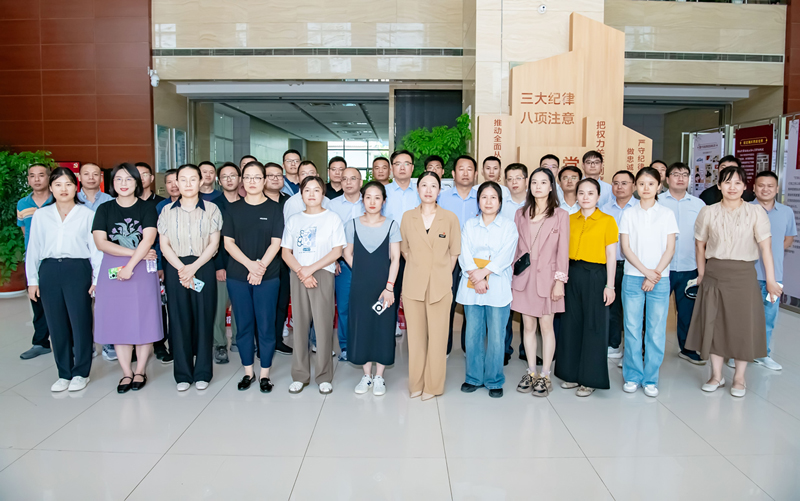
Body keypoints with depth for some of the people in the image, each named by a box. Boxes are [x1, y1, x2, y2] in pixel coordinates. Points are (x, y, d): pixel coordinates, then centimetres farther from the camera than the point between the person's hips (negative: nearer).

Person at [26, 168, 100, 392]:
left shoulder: (87, 215, 3)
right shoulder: (41, 215, 10)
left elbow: (95, 248, 2)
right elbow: (33, 249, 11)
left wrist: (97, 278, -3)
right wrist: (32, 280, 7)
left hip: (77, 270, -3)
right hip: (49, 271, 3)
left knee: (80, 322, 0)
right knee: (56, 324, 7)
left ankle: (81, 373, 15)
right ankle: (64, 373, 19)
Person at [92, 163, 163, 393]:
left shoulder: (147, 207, 3)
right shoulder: (105, 209, 8)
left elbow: (148, 239, -9)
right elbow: (100, 242, -4)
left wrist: (130, 265, -16)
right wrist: (136, 252, -10)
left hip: (142, 270, -2)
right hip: (113, 271, 2)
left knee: (143, 319, 1)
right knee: (117, 320, 3)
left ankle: (140, 371, 14)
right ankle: (126, 372, 14)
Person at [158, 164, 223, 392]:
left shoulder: (211, 209, 4)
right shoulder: (167, 211, 8)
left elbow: (214, 243, -2)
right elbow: (164, 245, 3)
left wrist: (193, 267, -12)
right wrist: (181, 268, -11)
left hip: (203, 268, -1)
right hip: (175, 269, 1)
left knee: (203, 319, 0)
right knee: (179, 320, 3)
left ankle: (202, 373, 12)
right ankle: (183, 374, 13)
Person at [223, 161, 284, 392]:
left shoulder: (274, 209, 3)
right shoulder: (232, 209, 7)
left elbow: (276, 243, -3)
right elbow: (228, 242, 0)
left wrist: (261, 266, -15)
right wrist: (250, 264, -13)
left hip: (268, 276, -1)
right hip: (237, 276, 2)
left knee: (266, 324, 0)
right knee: (244, 324, 7)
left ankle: (265, 374, 13)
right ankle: (248, 372, 20)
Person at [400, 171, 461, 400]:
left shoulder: (450, 218, 0)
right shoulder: (407, 217, 5)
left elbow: (454, 252, 6)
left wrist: (443, 275, 5)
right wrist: (417, 268, 8)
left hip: (440, 286, -1)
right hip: (413, 284, 2)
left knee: (437, 336, 1)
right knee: (416, 334, 7)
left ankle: (433, 385, 15)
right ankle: (416, 383, 21)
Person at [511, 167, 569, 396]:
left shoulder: (561, 215, 0)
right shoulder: (520, 214, 10)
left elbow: (563, 250, -3)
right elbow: (515, 247, 10)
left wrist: (560, 280, -9)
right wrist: (510, 274, 4)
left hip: (547, 276, -3)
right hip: (524, 276, 3)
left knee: (546, 326, 1)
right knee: (528, 326, 8)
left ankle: (545, 376, 12)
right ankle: (531, 372, 20)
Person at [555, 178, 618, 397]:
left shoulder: (607, 221, -2)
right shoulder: (570, 220, 9)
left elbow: (611, 255, -4)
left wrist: (610, 285, -8)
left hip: (595, 276, -4)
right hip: (572, 274, 4)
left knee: (594, 327, 1)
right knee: (571, 323, 9)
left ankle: (590, 379, 13)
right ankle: (572, 373, 23)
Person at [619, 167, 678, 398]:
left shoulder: (667, 214, 6)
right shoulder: (628, 214, 6)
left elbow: (670, 249, 1)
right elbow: (626, 247, 0)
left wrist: (656, 274, -9)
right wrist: (646, 272, -10)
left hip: (660, 279, 0)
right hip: (633, 277, 0)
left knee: (656, 330, 1)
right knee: (632, 328, 2)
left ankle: (651, 379, 13)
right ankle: (632, 376, 15)